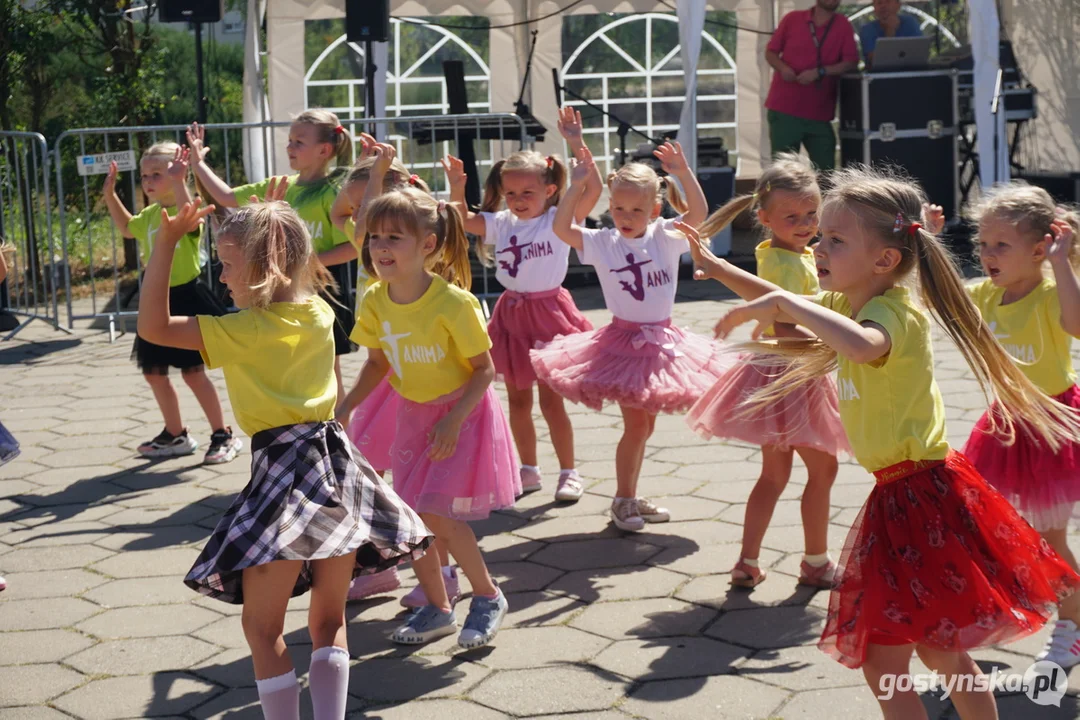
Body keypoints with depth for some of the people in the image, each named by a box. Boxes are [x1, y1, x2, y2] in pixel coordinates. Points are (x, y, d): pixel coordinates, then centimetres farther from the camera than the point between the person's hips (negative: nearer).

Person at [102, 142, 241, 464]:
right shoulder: (150, 214, 10)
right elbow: (127, 227, 31)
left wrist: (177, 182, -44)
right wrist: (110, 194, 23)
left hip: (186, 298, -8)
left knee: (193, 372, -5)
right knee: (154, 373, 13)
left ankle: (224, 435, 8)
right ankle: (176, 435, 28)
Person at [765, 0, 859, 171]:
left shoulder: (843, 25, 4)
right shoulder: (792, 19, 3)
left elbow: (851, 62, -5)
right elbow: (770, 52, 9)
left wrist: (820, 72, -18)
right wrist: (783, 68, -13)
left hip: (819, 112, 2)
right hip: (784, 108, -2)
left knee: (825, 169, 5)